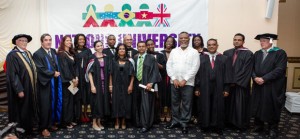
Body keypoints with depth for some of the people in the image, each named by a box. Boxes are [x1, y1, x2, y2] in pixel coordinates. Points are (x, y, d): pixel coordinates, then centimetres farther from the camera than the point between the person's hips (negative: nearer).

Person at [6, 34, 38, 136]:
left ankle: (29, 129, 31)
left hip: (30, 88, 8)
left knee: (29, 109, 17)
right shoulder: (12, 55, -14)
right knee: (21, 111, 5)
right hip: (21, 89, -8)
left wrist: (34, 85, 12)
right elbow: (12, 75, -19)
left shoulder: (28, 53, 10)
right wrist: (19, 90, -22)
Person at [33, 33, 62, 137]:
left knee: (53, 104, 12)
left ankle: (51, 123, 26)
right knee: (45, 106, 1)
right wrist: (53, 73, -12)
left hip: (54, 83, 6)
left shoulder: (53, 51, 10)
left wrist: (58, 73, -2)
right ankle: (44, 127, 14)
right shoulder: (37, 54, -11)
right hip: (45, 83, -6)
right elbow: (40, 69, -18)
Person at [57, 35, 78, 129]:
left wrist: (76, 78, 2)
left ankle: (70, 120, 19)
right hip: (65, 81, -7)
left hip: (72, 80, 7)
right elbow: (64, 68, -15)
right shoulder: (61, 54, -9)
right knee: (66, 100, -1)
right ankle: (65, 121, 8)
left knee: (70, 100, 10)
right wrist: (72, 79, -15)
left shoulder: (71, 53, 15)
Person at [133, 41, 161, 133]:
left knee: (146, 104, -5)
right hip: (137, 84, 5)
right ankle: (140, 122, 23)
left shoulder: (151, 58, -2)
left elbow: (155, 72, -8)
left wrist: (151, 83, -18)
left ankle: (146, 125, 2)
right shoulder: (134, 58, 12)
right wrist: (133, 83, 5)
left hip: (147, 84, -4)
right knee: (138, 104, 10)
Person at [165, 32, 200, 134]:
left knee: (186, 104, 4)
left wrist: (184, 80, -13)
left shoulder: (194, 52, 0)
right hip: (174, 82, 3)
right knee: (175, 102, 11)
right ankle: (175, 120, 26)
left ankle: (184, 123, 17)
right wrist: (174, 78, -7)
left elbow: (195, 67, -7)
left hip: (188, 83, -3)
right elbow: (169, 65, 4)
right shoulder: (174, 51, 9)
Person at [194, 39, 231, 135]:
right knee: (204, 107, 7)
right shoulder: (201, 58, 5)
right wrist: (197, 88, -5)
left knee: (218, 108, 8)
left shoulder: (224, 59, 6)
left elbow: (226, 74, 3)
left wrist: (226, 88, -3)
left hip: (218, 88, 1)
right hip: (204, 87, 0)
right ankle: (205, 125, 21)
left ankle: (217, 126, 22)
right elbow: (197, 74, 1)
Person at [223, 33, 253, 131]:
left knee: (240, 105, 4)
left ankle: (241, 125, 18)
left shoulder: (248, 54, -4)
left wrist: (235, 82, -13)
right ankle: (229, 122, 21)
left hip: (241, 85, -4)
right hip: (228, 84, 4)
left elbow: (246, 71, -11)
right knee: (229, 103, 8)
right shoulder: (227, 53, 8)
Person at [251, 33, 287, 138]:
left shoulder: (280, 53, -6)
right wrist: (255, 77, -14)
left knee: (272, 108, 5)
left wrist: (264, 78, -20)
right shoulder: (257, 54, 10)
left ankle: (273, 128, 20)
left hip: (273, 87, -5)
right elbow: (252, 68, 5)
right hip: (258, 86, 5)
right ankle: (258, 125, 25)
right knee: (258, 106, 10)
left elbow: (279, 70, -16)